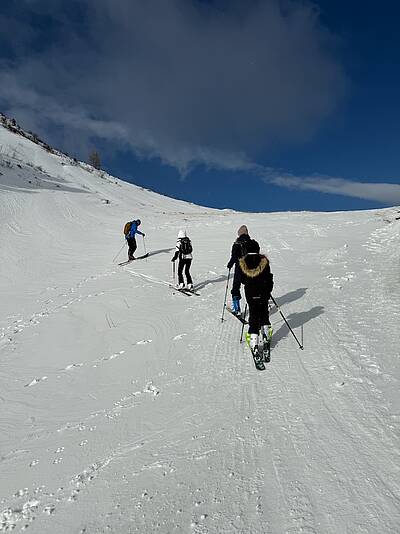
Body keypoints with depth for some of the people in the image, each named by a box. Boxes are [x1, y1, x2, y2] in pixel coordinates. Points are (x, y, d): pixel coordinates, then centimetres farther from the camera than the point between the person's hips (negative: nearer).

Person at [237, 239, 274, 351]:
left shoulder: (242, 262, -7)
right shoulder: (264, 261, -8)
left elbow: (241, 279, 2)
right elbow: (269, 278, -2)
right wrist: (269, 290, 12)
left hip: (250, 292, 0)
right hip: (263, 292, 0)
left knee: (253, 313, 4)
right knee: (264, 310, 22)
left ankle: (253, 336, -4)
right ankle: (265, 328, 30)